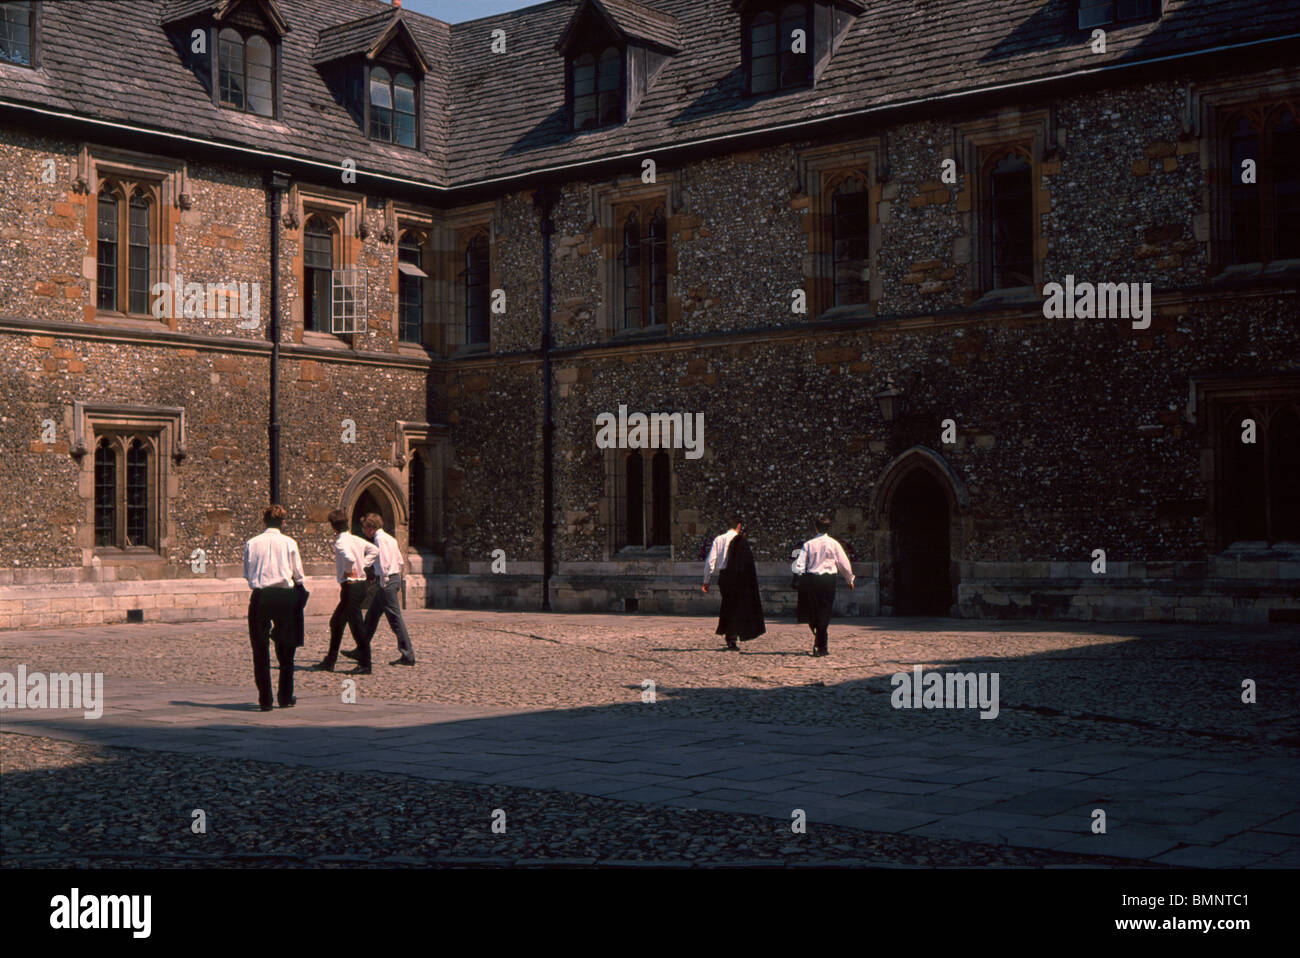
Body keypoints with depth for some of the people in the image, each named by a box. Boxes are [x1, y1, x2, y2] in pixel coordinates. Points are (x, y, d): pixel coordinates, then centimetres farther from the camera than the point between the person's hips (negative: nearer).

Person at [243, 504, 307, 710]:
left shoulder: (251, 543, 0)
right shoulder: (289, 543, -3)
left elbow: (248, 574, 5)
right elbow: (299, 576, 1)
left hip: (260, 597, 0)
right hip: (285, 596, 0)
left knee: (260, 650, 7)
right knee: (285, 650, 12)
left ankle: (265, 699, 3)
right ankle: (285, 697, 16)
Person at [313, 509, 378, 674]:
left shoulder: (340, 542, -15)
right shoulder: (356, 539, 10)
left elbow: (350, 558, -34)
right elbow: (374, 550, 21)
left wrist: (347, 572, -15)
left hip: (351, 587, -9)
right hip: (360, 584, 9)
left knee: (356, 626, -4)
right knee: (336, 623, 17)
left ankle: (365, 665, 0)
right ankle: (329, 662, 24)